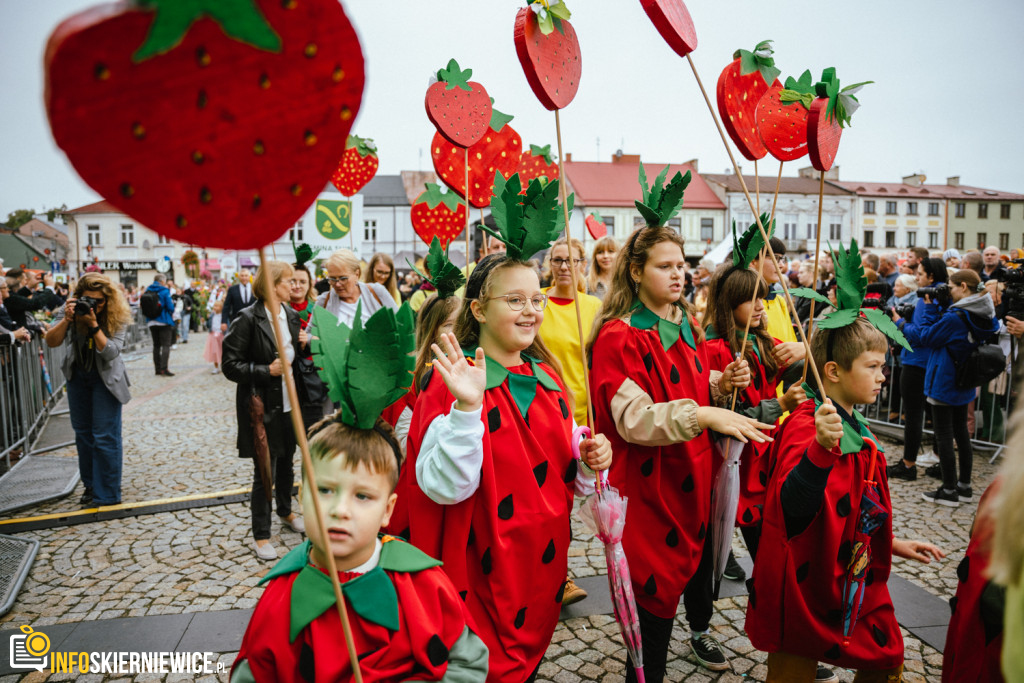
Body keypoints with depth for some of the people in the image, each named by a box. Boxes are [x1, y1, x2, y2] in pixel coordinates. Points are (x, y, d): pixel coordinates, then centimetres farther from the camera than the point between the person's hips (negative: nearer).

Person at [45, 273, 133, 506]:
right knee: (83, 433, 14)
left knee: (105, 436, -6)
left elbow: (111, 352, -26)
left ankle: (107, 495, 4)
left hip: (105, 378, -4)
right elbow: (51, 342, -16)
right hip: (77, 375, 5)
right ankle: (91, 485, 29)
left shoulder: (117, 316, -20)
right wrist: (66, 320, -31)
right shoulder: (71, 310, -11)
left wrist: (93, 324, -35)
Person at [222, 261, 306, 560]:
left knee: (286, 462, 21)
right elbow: (230, 365, -15)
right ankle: (261, 535, 16)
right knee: (265, 472, 1)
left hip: (289, 403, 7)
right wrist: (267, 370, -23)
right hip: (262, 406, -6)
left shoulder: (291, 316, 7)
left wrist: (303, 346, -2)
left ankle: (285, 511, 43)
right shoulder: (248, 319, -15)